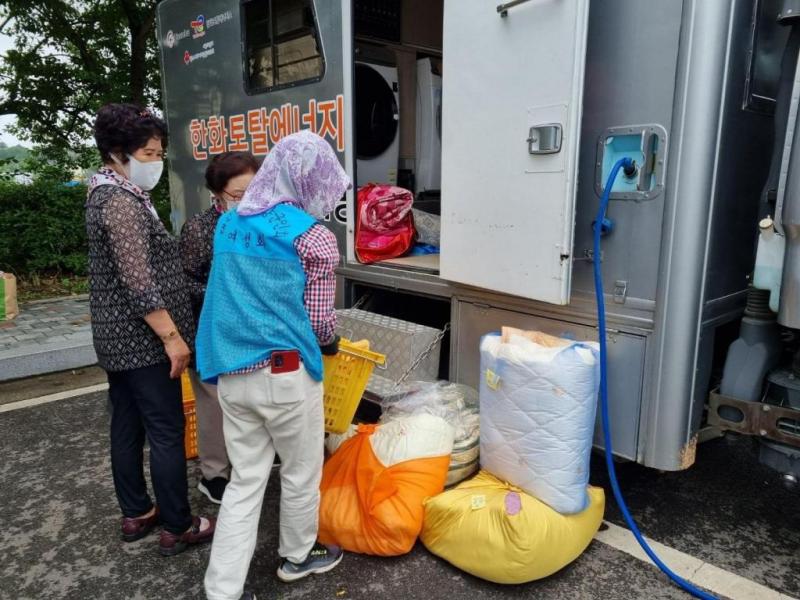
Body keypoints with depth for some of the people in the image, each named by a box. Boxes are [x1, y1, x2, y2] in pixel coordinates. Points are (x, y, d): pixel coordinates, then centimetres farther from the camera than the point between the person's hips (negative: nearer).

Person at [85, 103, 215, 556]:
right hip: (143, 339, -10)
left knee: (128, 427, 16)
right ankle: (178, 528, 12)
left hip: (118, 336, 10)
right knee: (167, 432, -1)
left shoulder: (109, 194, 14)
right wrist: (172, 337, -21)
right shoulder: (122, 201, -18)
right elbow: (139, 282, -24)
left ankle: (137, 514, 30)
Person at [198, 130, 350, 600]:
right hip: (285, 373, -5)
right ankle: (298, 557, 38)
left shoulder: (229, 223, 8)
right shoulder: (314, 237, -10)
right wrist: (330, 344, 14)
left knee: (246, 479, 15)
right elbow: (320, 319, -6)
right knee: (301, 472, 17)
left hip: (230, 372, 6)